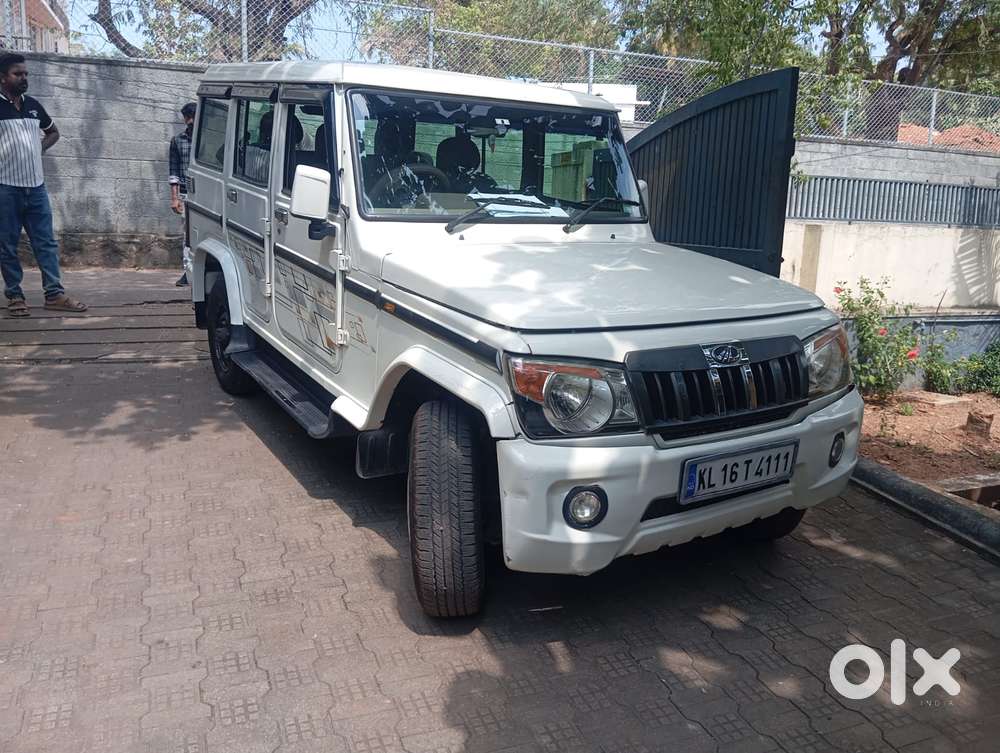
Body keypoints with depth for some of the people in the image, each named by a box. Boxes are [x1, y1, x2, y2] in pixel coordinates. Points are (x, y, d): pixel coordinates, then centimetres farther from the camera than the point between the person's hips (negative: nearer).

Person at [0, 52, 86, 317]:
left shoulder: (33, 105, 10)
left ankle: (54, 294, 7)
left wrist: (41, 147, 8)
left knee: (46, 243, 4)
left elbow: (53, 132, 26)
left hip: (36, 186, 5)